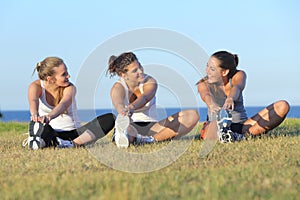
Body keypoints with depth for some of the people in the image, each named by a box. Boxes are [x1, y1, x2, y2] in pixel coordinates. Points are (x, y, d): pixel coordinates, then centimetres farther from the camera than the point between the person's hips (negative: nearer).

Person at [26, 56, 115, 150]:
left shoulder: (70, 88, -10)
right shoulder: (36, 86, -8)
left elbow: (63, 104, -33)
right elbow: (33, 101, -32)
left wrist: (49, 117, -57)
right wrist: (34, 115, -58)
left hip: (73, 133, 3)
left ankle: (74, 144, -33)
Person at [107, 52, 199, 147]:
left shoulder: (150, 82, -6)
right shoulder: (118, 88, -9)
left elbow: (144, 98, -30)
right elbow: (118, 103, -34)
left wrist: (131, 108, -54)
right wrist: (123, 111, -61)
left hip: (151, 126, 5)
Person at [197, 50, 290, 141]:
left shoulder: (239, 75, -4)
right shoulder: (204, 84, -5)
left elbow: (237, 87, -28)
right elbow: (205, 95, -30)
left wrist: (230, 98, -53)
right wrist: (211, 104, -56)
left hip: (242, 125, 3)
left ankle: (248, 133, -27)